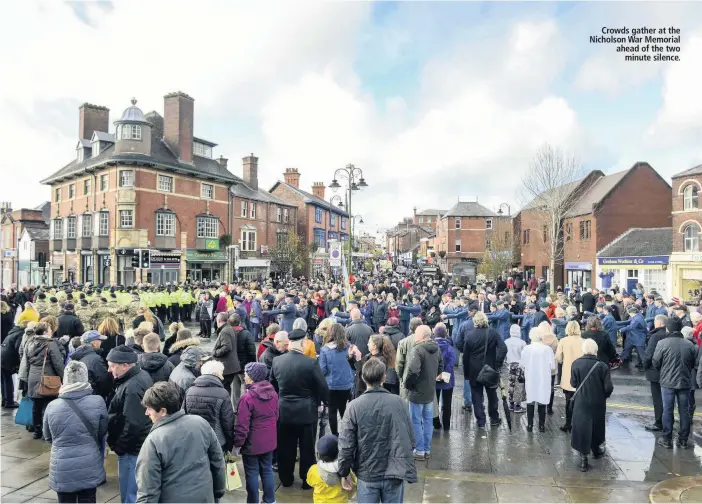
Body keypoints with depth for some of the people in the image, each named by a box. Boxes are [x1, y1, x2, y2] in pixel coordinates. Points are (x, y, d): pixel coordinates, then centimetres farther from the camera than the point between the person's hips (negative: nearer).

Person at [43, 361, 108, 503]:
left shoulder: (52, 406, -12)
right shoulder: (98, 402, -15)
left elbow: (48, 437, 5)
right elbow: (103, 432, -1)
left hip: (62, 469, 0)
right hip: (89, 467, 0)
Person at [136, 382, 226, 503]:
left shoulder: (153, 441, -20)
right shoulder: (201, 422, -7)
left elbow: (148, 491, -17)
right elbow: (218, 461, 4)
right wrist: (219, 491, 16)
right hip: (205, 497, 4)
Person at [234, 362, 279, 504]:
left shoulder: (247, 397, -22)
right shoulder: (273, 393, -2)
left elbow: (242, 425, -19)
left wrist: (237, 444, -7)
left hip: (252, 443, -6)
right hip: (269, 440, 6)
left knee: (252, 473, 10)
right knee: (267, 470, 17)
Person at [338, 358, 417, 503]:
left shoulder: (355, 406, -13)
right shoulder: (398, 402, -9)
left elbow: (346, 444, -11)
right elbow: (411, 439, -3)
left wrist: (344, 473, 3)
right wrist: (405, 466, 14)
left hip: (367, 474, -1)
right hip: (394, 473, 1)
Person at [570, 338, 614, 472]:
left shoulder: (576, 364, -13)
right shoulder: (602, 366, -13)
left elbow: (573, 383, -7)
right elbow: (608, 387, -11)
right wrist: (605, 395, 10)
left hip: (581, 403, -1)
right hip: (598, 402, 1)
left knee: (582, 428, 5)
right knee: (596, 426, 22)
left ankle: (583, 458, 3)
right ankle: (596, 449, 42)